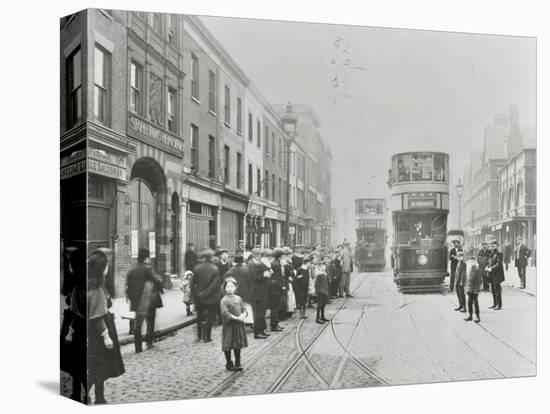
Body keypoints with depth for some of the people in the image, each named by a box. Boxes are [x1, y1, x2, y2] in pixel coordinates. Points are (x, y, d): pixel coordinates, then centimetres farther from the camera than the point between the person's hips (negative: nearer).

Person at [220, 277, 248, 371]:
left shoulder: (238, 298, 8)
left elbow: (244, 309, 9)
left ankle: (237, 363, 22)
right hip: (229, 326, -6)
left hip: (239, 325, 6)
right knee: (228, 346, 2)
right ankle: (229, 364, 15)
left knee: (238, 345, 12)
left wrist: (243, 315, -13)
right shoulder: (224, 300, -11)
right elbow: (225, 314, -19)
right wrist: (237, 318, -20)